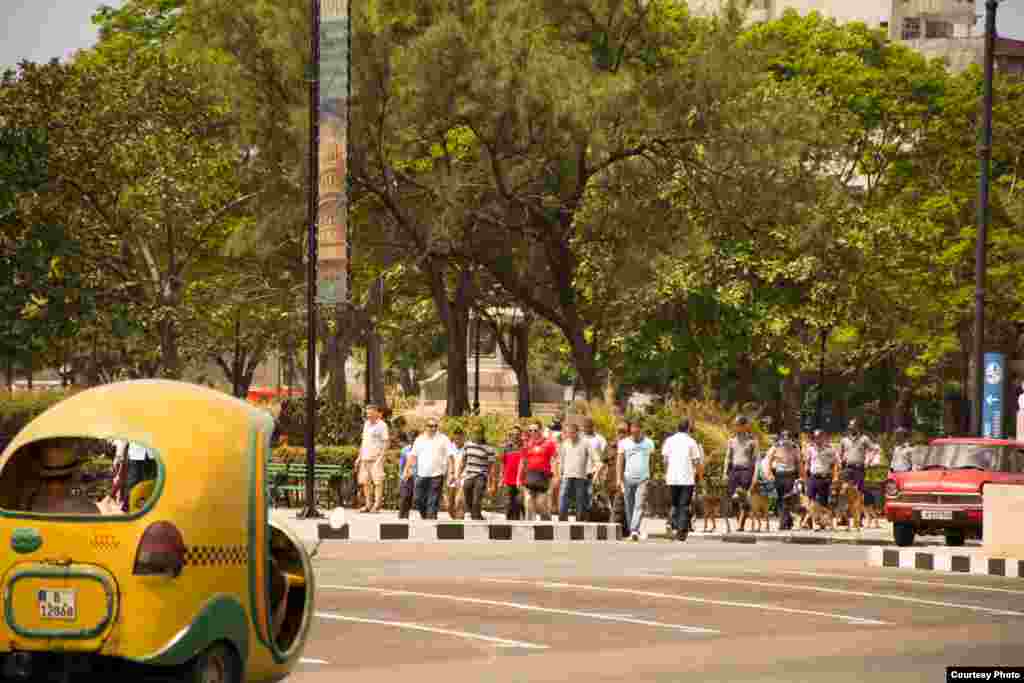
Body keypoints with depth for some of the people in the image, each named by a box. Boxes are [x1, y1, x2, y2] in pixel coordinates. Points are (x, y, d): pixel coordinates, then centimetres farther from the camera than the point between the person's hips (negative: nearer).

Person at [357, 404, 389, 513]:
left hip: (376, 458, -7)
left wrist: (381, 456, -15)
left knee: (378, 481, -6)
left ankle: (377, 505, -4)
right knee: (365, 481, 6)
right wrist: (359, 456, 18)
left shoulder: (382, 425, -4)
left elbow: (385, 442, -6)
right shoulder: (366, 424, 16)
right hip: (365, 458, 7)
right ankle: (368, 504, 12)